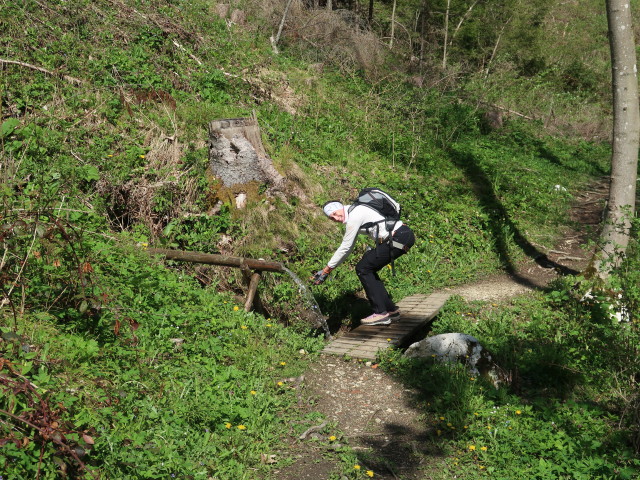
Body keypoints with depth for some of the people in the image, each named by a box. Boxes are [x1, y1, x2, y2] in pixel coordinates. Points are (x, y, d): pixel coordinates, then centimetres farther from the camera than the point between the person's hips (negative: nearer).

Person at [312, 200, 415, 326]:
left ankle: (381, 313, -7)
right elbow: (348, 249, 24)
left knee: (363, 269, -7)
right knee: (368, 269, 13)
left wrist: (326, 270, -4)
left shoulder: (354, 216, -12)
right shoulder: (354, 214, 19)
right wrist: (330, 268, 20)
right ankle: (391, 309, 17)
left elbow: (344, 248, -10)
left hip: (399, 238, -10)